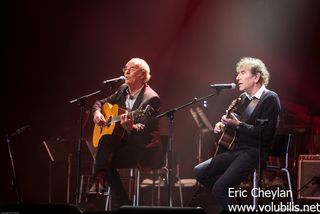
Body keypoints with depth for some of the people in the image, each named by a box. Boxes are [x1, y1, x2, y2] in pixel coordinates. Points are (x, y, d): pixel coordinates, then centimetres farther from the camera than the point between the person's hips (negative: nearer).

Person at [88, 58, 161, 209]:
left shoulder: (151, 98, -14)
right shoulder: (123, 90, 9)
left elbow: (144, 129, -24)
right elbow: (100, 103, 20)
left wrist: (130, 127, -46)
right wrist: (97, 113, -3)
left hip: (144, 150, -7)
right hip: (124, 142, 7)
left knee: (107, 160, -27)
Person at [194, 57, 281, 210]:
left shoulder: (270, 98, -10)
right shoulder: (244, 98, 15)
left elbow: (265, 133, -18)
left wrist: (238, 125, -21)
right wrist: (223, 124, 6)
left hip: (254, 152, -9)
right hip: (236, 150, 9)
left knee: (220, 188, -22)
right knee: (200, 172, 0)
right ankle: (229, 198, 12)